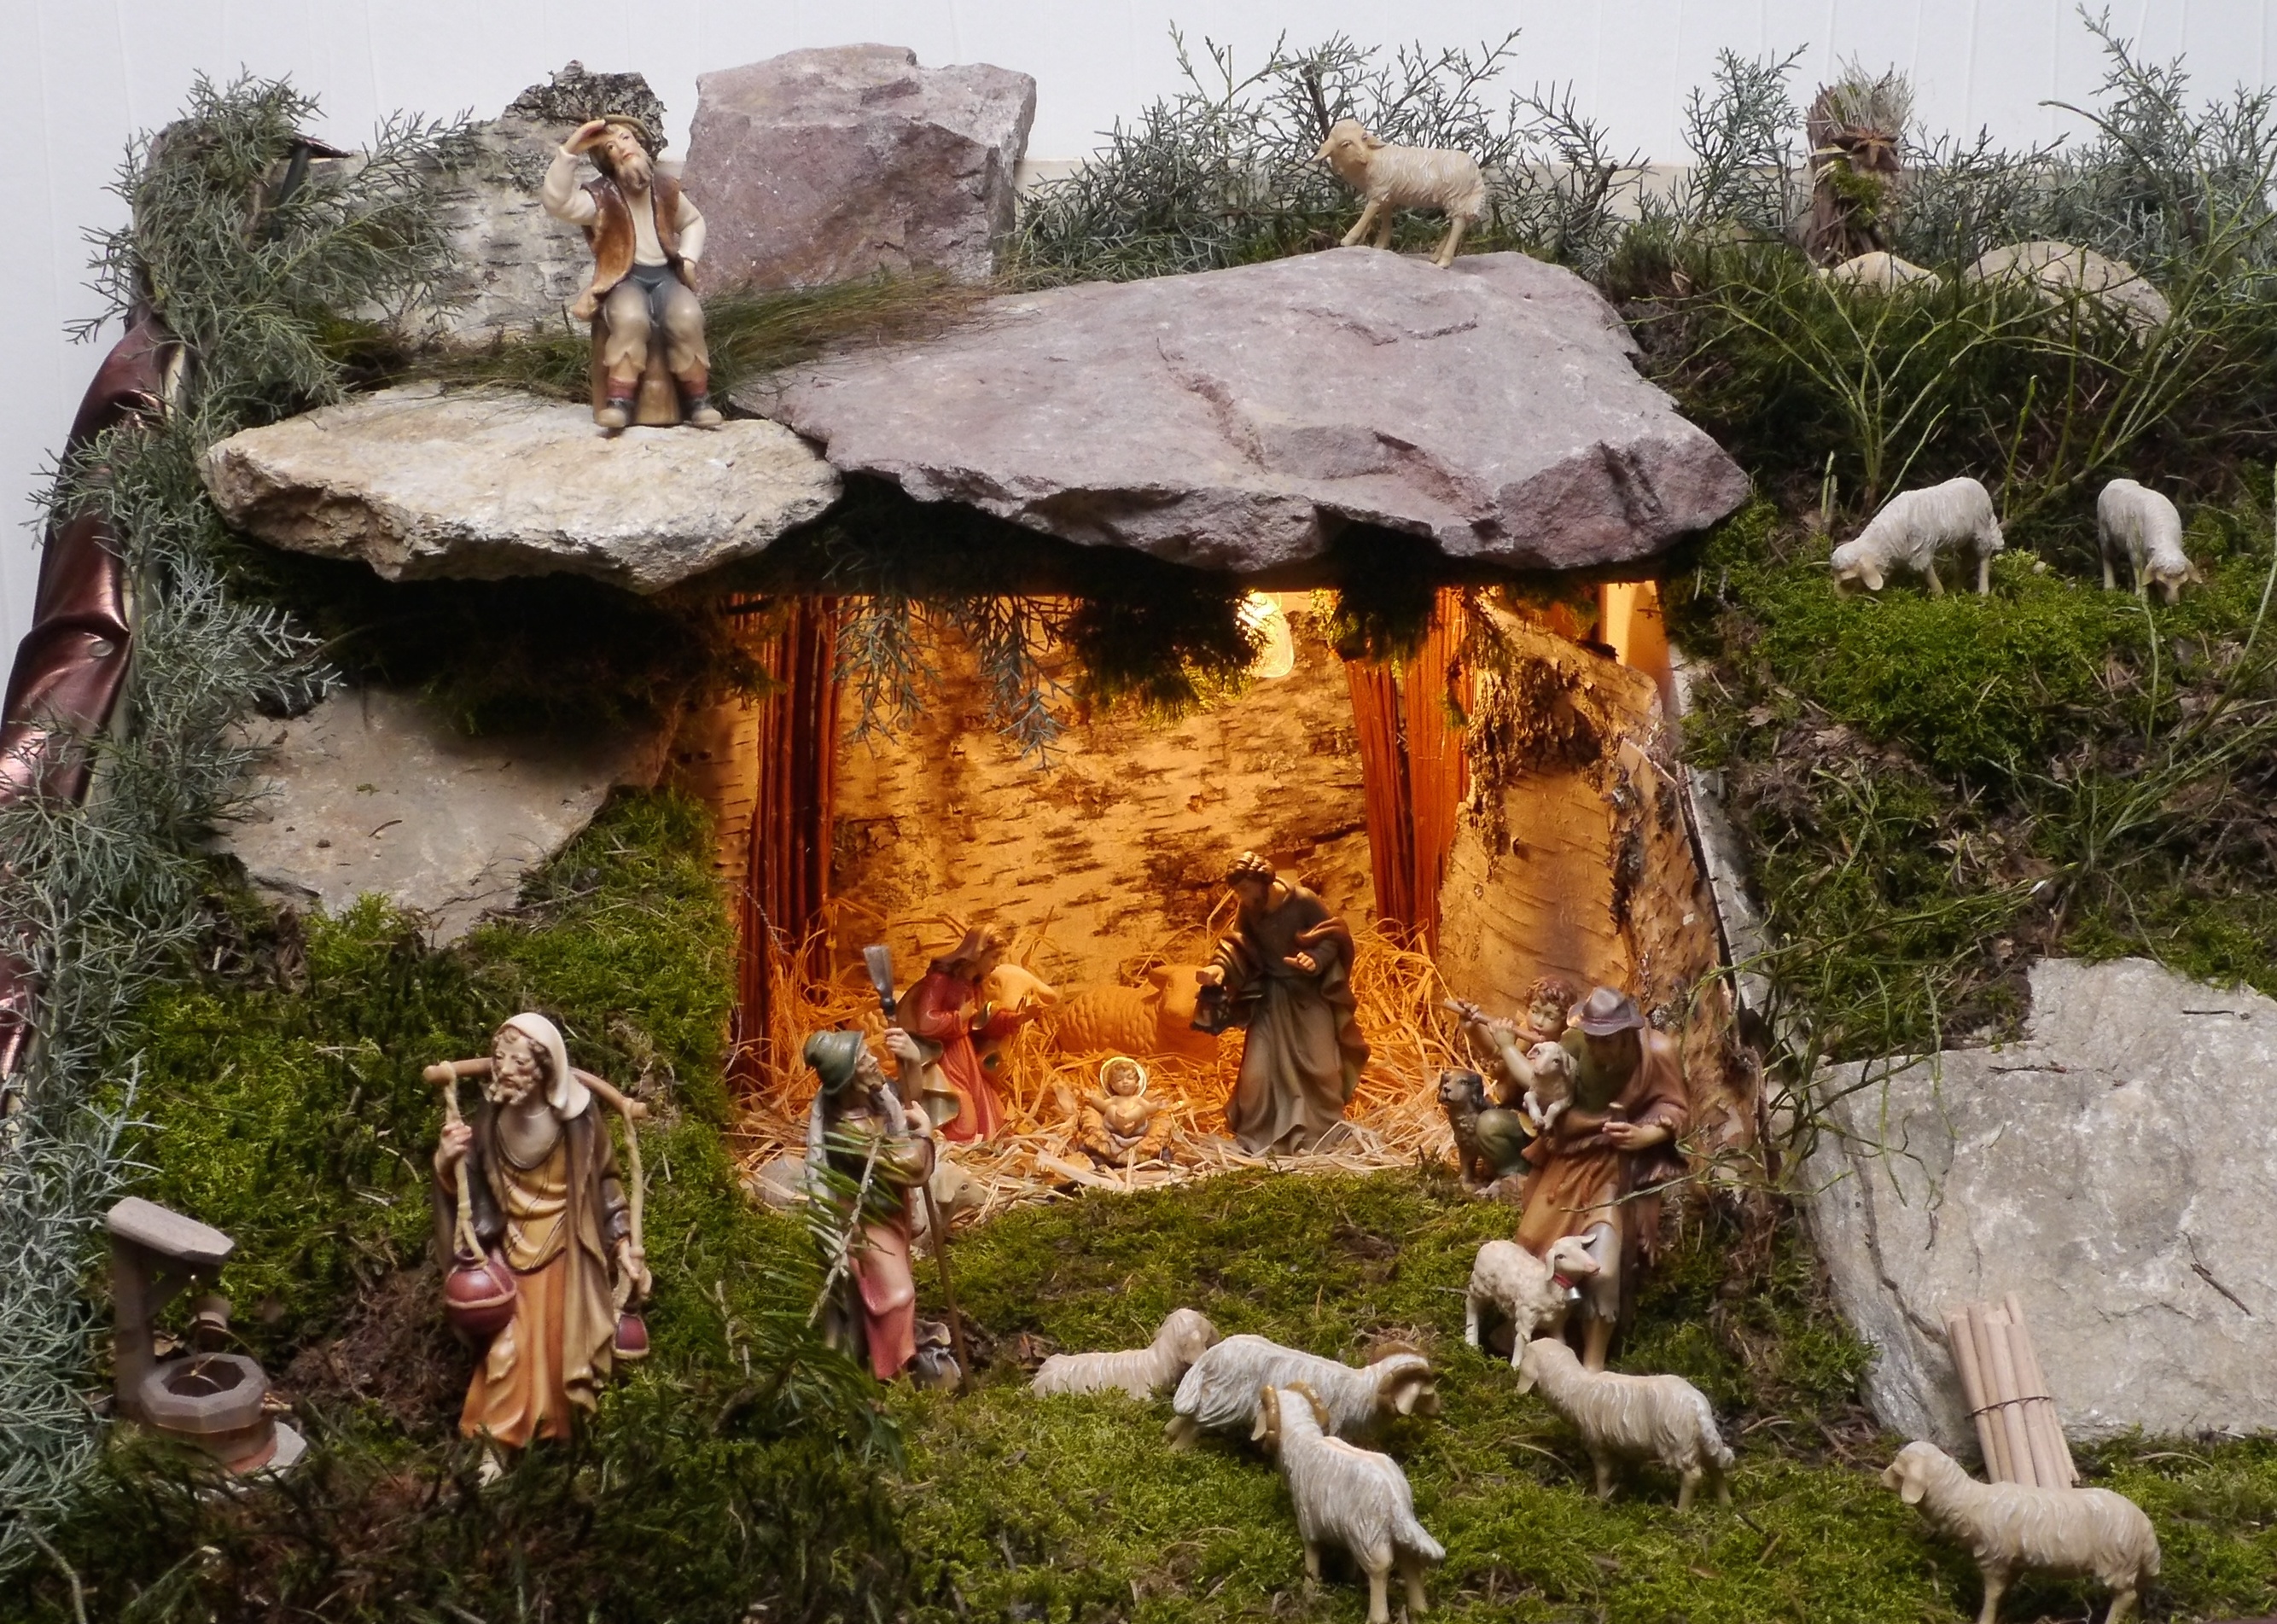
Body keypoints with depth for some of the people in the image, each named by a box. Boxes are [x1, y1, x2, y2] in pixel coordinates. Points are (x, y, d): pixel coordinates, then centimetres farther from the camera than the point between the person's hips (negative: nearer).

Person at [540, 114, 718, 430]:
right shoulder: (601, 197, -6)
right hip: (624, 278, -3)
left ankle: (698, 398, -17)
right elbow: (555, 201, -25)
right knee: (630, 319, -38)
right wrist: (570, 151, -31)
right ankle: (619, 400, -33)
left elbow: (693, 222, 26)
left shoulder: (666, 189, 7)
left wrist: (689, 258, 9)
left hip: (666, 275, 3)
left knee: (687, 318, -30)